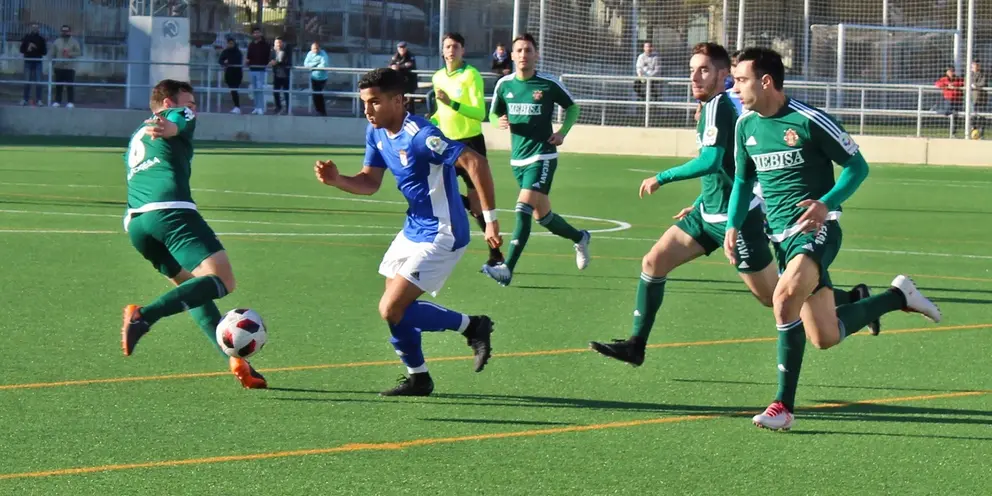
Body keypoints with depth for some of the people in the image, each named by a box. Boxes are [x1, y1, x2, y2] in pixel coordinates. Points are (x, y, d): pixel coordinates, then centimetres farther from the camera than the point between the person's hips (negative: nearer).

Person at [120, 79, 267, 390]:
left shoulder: (136, 137, 36)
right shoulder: (177, 115, 17)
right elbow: (178, 123, -5)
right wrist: (169, 129, -25)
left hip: (135, 222, 8)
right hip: (170, 210, -8)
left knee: (193, 286, 19)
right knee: (221, 281, -18)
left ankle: (235, 359, 4)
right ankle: (144, 316, -33)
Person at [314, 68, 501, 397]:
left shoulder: (419, 135, -25)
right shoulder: (377, 133, 3)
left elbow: (475, 163, -29)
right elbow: (369, 182, 11)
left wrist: (490, 219, -28)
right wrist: (336, 180, -10)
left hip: (440, 236, -9)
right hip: (413, 231, 9)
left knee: (391, 310, -14)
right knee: (395, 308, 14)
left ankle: (472, 326, 1)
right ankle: (418, 379, 30)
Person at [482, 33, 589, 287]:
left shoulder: (549, 84, -6)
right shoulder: (504, 84, 3)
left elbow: (573, 108, 8)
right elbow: (493, 114, 16)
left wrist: (563, 132, -7)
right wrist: (499, 121, -7)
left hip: (542, 156, -5)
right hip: (518, 158, 5)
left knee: (524, 209, -19)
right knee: (542, 215, 14)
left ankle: (507, 269, -24)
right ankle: (579, 238, 42)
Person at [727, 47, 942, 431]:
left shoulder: (808, 121, -13)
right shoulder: (745, 126, 6)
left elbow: (857, 166, -7)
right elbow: (743, 180, 21)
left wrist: (826, 204, -21)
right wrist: (733, 225, 6)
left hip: (817, 229, -7)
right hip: (782, 236, 7)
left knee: (785, 296, -33)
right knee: (825, 337, 7)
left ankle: (784, 405, -25)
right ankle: (898, 296, 32)